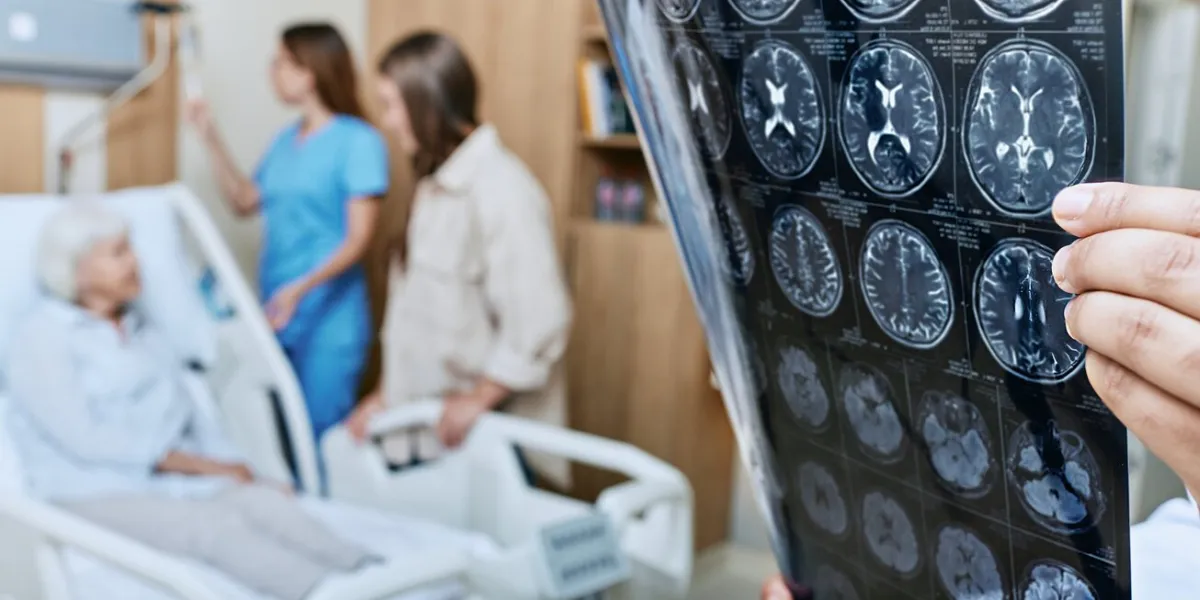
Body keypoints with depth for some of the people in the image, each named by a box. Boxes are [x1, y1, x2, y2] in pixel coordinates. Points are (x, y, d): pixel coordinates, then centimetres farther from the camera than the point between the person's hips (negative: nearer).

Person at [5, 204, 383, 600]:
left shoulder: (137, 326, 16)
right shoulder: (42, 340, -5)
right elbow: (88, 439, -15)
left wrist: (240, 471, 0)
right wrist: (209, 466, -13)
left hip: (175, 479, 6)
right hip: (101, 495, -6)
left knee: (264, 502, -24)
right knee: (218, 527, -31)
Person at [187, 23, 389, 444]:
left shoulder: (359, 141, -11)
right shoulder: (286, 140, 11)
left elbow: (358, 239, -15)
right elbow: (245, 203, 22)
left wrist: (302, 288, -27)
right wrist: (211, 139, 14)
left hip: (329, 321, -7)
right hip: (276, 315, 7)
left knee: (322, 437, -2)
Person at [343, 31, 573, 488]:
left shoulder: (501, 190, -18)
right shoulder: (436, 185, 12)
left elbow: (539, 321, -23)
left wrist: (478, 399, -16)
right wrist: (387, 391, 15)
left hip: (484, 431, -8)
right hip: (426, 424, 8)